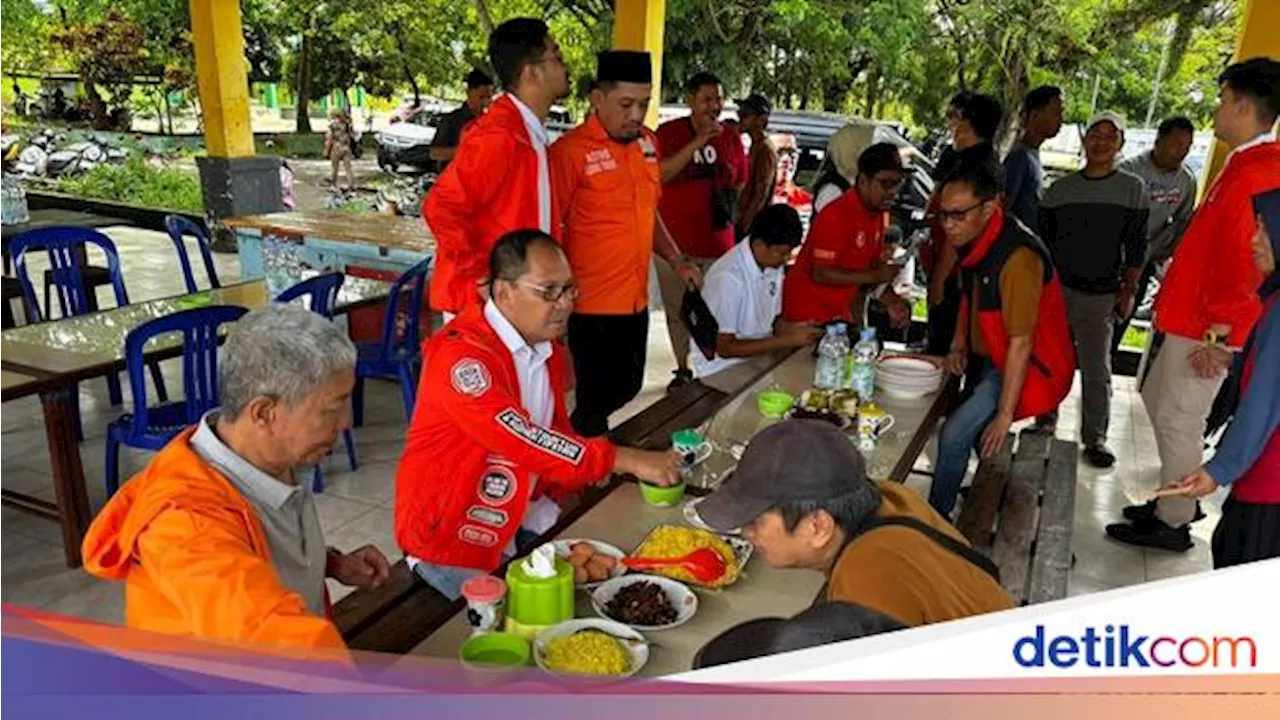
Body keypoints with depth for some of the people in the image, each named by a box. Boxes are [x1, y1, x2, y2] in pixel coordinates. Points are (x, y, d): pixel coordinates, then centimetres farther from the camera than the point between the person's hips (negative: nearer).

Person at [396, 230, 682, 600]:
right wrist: (627, 460, -30)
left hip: (524, 517, 8)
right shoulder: (460, 355, -23)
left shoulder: (548, 351, 5)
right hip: (454, 535, -7)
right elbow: (523, 441, -32)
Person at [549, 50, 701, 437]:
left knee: (626, 390, 20)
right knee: (596, 402, 3)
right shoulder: (570, 151, -16)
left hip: (636, 301, 8)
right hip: (592, 306, -7)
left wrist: (676, 260, 12)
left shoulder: (646, 142, 7)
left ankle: (584, 434, 41)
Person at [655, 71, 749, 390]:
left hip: (717, 241, 1)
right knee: (677, 309, 9)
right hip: (674, 240, -1)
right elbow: (659, 174, -15)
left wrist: (728, 197, 3)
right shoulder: (668, 132, 0)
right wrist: (697, 142, -20)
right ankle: (682, 370, 24)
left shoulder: (731, 138, 9)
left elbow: (741, 182, 21)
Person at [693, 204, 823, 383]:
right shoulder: (729, 277, -24)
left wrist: (793, 329, -9)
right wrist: (788, 340, -22)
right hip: (722, 368, -7)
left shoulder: (773, 265, 1)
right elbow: (724, 348, -20)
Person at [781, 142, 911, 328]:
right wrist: (874, 276, -24)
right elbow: (821, 274, -23)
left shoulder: (878, 214, 4)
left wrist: (891, 301, -3)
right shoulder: (835, 216, -21)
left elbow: (875, 263, 12)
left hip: (840, 310, 8)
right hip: (809, 311, -8)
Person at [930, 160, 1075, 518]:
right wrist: (959, 345, 3)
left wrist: (1005, 414, -25)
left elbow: (1021, 343, -29)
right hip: (987, 360, 9)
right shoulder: (972, 239, -3)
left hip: (1029, 367, -9)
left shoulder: (1018, 258, -31)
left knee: (954, 436, -18)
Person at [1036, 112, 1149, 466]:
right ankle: (1046, 421, 22)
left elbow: (1136, 247, 3)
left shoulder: (1133, 188, 3)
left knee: (1096, 369, -1)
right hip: (1055, 289, 2)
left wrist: (1129, 290, -1)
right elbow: (1043, 239, 12)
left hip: (1100, 295, -2)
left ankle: (1095, 439, 8)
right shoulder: (1061, 188, 8)